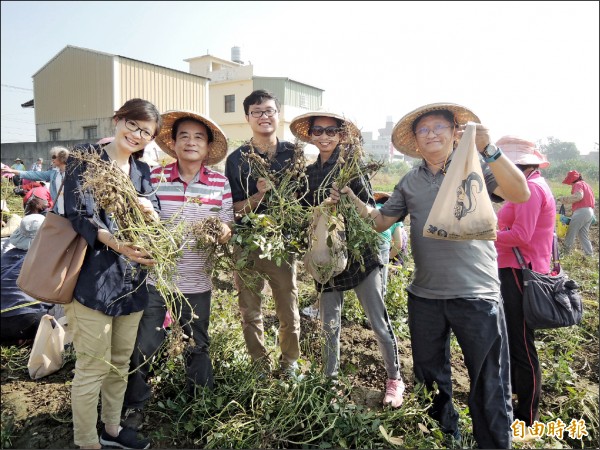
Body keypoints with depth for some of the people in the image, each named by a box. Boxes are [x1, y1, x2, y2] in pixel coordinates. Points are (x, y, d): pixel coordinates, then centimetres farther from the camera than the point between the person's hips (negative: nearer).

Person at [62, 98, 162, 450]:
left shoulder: (143, 171, 14)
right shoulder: (86, 161, -4)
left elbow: (156, 218, 7)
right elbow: (79, 216, -14)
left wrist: (147, 208, -17)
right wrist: (118, 244, -30)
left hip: (132, 279, 7)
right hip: (94, 278, -6)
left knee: (121, 362, 18)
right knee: (92, 368, 2)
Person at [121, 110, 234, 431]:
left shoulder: (220, 182, -3)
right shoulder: (155, 177, -5)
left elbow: (227, 226, 1)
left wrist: (224, 231, -21)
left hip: (197, 281, 2)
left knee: (198, 346, 19)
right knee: (143, 347, 5)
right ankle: (134, 405, 33)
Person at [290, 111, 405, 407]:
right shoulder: (308, 173, 9)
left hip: (359, 256, -4)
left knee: (379, 323, 2)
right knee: (329, 325, 13)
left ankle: (394, 379, 22)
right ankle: (330, 379, 31)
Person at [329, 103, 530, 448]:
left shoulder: (476, 168, -4)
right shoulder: (410, 182, 9)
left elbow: (520, 194, -20)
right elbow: (382, 221, 10)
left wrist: (488, 150, -31)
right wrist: (353, 201, -6)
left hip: (477, 296, -4)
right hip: (425, 297, 5)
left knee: (489, 384, 8)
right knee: (430, 377, 21)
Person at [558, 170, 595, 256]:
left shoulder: (578, 184, -4)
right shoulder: (587, 185, 24)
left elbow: (579, 196, -24)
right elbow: (593, 200, 24)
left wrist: (563, 199, -17)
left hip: (581, 211, -9)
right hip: (590, 212, 9)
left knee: (571, 232, -1)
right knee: (583, 235, 14)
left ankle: (566, 251, 1)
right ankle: (589, 253, 11)